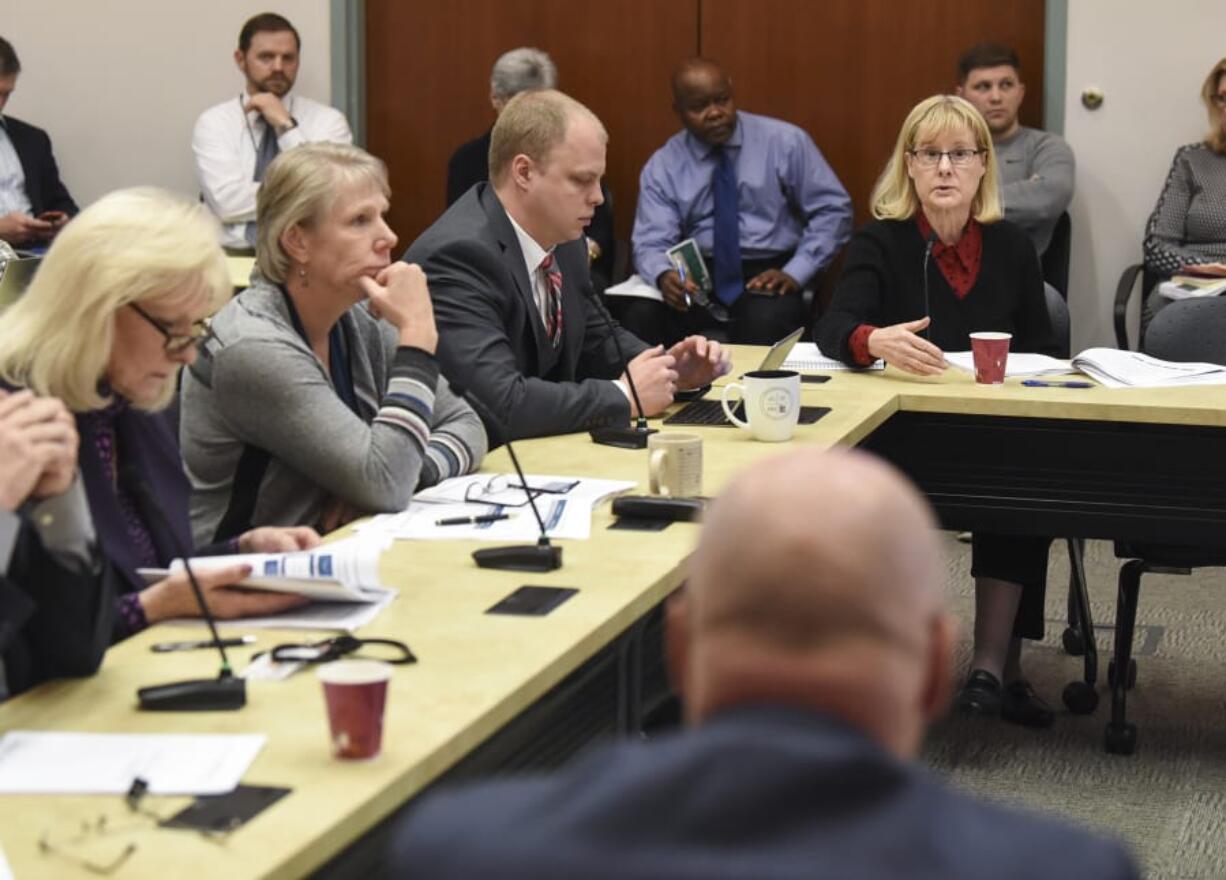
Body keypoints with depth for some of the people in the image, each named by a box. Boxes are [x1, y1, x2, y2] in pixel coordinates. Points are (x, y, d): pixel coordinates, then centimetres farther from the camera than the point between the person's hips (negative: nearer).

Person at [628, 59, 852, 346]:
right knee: (640, 317, -29)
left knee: (765, 323, -37)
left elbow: (833, 210, 2)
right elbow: (652, 244, -5)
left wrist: (795, 273, -11)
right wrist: (664, 275, -29)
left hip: (767, 276, -1)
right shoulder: (663, 167, 4)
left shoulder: (784, 141, 0)